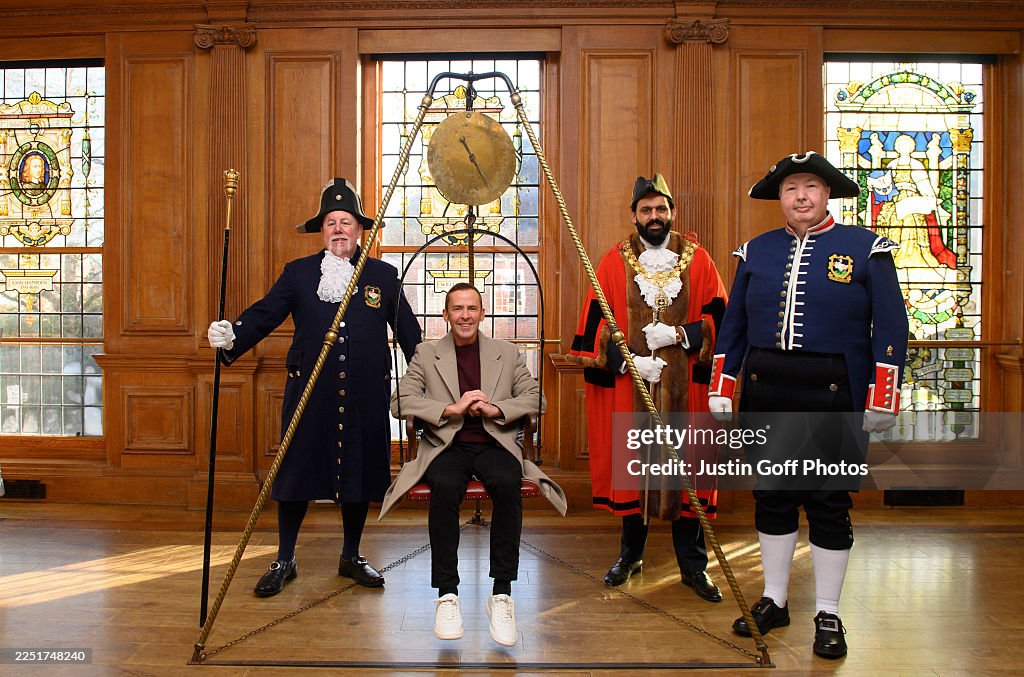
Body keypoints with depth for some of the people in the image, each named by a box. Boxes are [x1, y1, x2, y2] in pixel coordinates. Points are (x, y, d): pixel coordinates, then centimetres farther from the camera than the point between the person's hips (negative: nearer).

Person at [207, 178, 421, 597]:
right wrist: (232, 338, -21)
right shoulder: (298, 273, 8)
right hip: (308, 392, 0)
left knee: (359, 471, 9)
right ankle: (284, 561, 23)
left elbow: (408, 332, 9)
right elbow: (263, 314, -1)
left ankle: (351, 557, 28)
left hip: (366, 396, 1)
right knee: (296, 470, 4)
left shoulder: (383, 275, 9)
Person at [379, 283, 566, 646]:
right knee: (445, 487, -35)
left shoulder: (507, 353, 15)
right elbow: (400, 402, 1)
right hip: (446, 446, 0)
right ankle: (446, 595, -22)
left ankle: (502, 595, -22)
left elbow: (535, 399, 9)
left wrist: (495, 408, -10)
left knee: (508, 484, -33)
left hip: (494, 443, 1)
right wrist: (452, 409, -11)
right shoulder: (426, 354, 12)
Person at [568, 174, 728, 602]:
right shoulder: (614, 262, 4)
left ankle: (693, 564, 17)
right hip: (628, 382, 0)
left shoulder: (697, 259, 6)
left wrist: (679, 334, -13)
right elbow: (595, 322, 0)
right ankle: (631, 552, 27)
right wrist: (627, 361, -11)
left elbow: (718, 317, 3)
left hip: (685, 382, 0)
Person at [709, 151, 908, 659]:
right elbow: (733, 326, 10)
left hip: (834, 394, -3)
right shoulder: (756, 251, 8)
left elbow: (890, 328, -1)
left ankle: (828, 615, 22)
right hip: (764, 391, 3)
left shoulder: (865, 248, 0)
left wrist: (882, 400, -6)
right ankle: (774, 601, 28)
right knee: (771, 496, 11)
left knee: (829, 501, 6)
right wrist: (720, 388, 6)